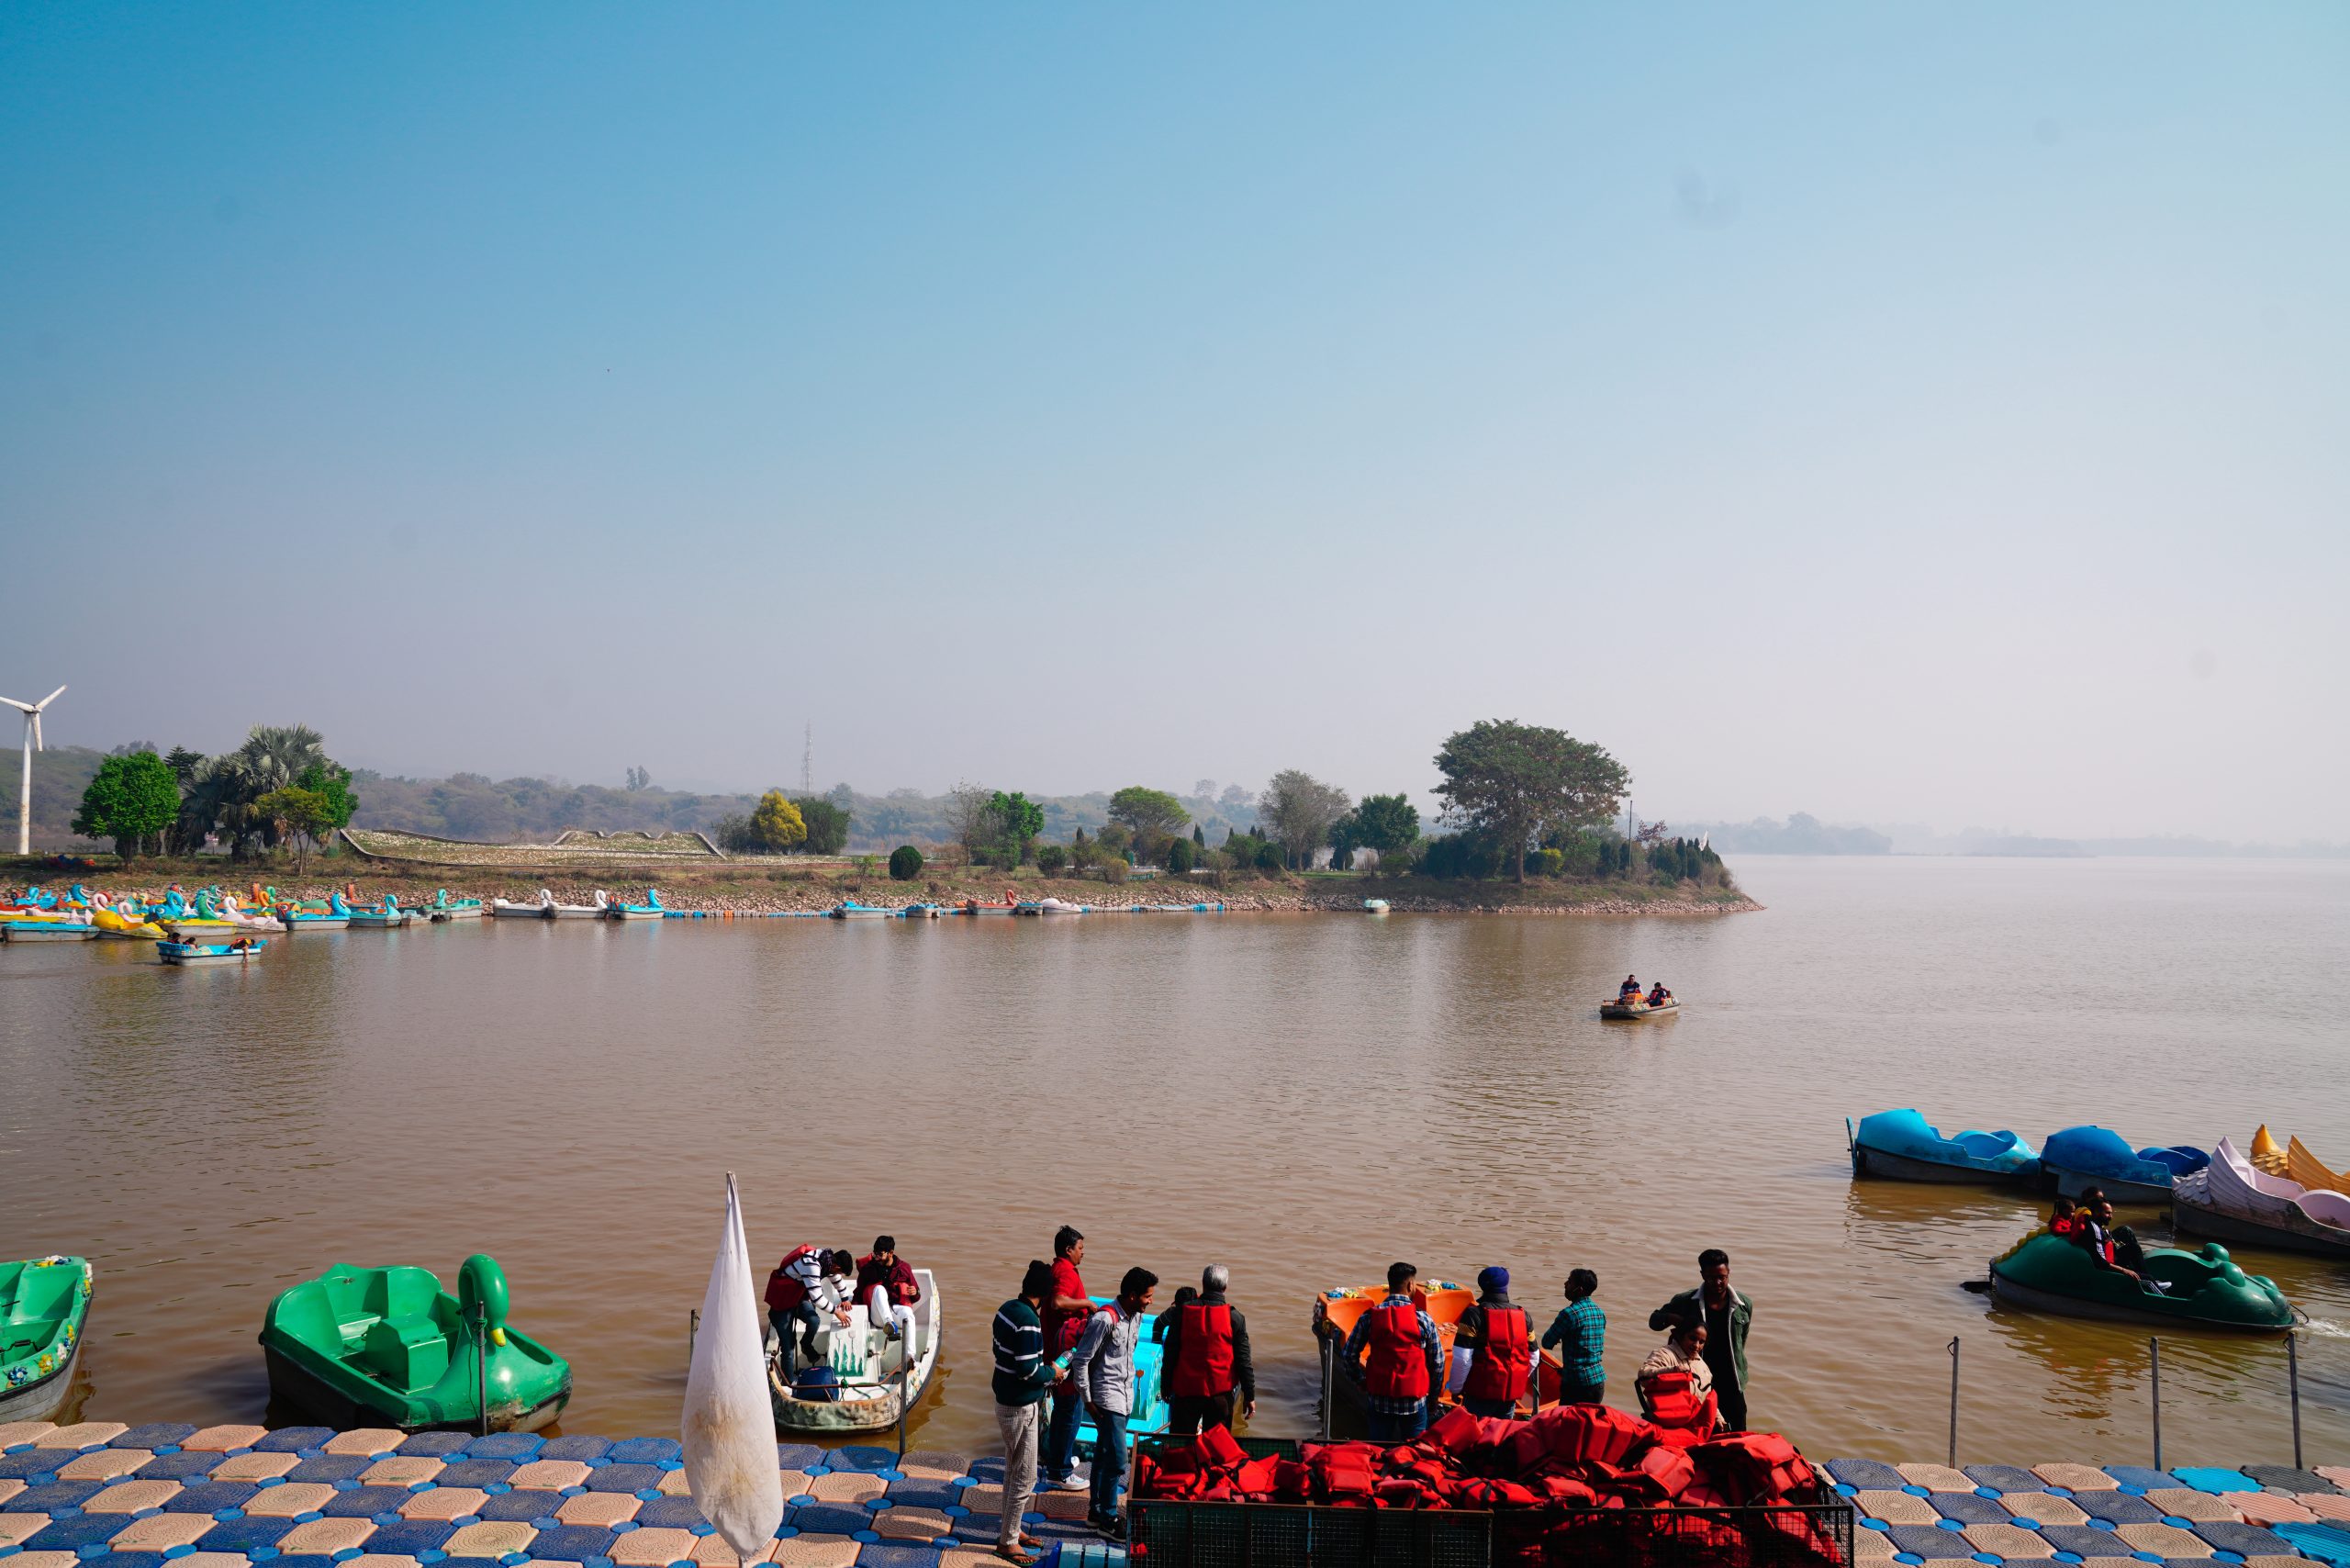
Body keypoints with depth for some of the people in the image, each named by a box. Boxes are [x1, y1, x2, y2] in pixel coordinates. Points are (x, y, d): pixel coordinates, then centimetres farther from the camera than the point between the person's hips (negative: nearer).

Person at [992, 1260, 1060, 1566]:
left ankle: (1011, 1530, 33)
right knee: (1025, 1477, 3)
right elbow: (1028, 1370, -26)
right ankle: (1007, 1542, 13)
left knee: (1013, 1470, 21)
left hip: (1007, 1399, 9)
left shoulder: (1007, 1308, 2)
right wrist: (1051, 1373, -7)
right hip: (1020, 1406, -9)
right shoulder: (1028, 1320, -26)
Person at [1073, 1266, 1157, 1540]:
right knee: (1117, 1461, -6)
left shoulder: (1136, 1317, 4)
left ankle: (1096, 1510, 28)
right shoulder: (1105, 1319, -23)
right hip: (1107, 1398, -8)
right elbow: (1081, 1359, -17)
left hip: (1124, 1396, 8)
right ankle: (1107, 1519, 7)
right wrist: (1088, 1400, -14)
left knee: (1103, 1455, 18)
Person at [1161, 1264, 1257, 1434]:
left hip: (1186, 1390, 1)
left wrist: (1166, 1386, 12)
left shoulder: (1182, 1312, -3)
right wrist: (1249, 1396, 4)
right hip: (1220, 1393, -1)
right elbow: (1243, 1360, -4)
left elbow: (1170, 1353, 2)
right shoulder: (1234, 1318, -6)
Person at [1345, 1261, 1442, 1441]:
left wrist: (1361, 1380, 14)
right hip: (1414, 1399, -1)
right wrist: (1433, 1393, 12)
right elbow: (1437, 1360, -2)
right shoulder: (1422, 1319, -9)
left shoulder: (1369, 1317, -5)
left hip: (1380, 1397, 2)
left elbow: (1350, 1354, -1)